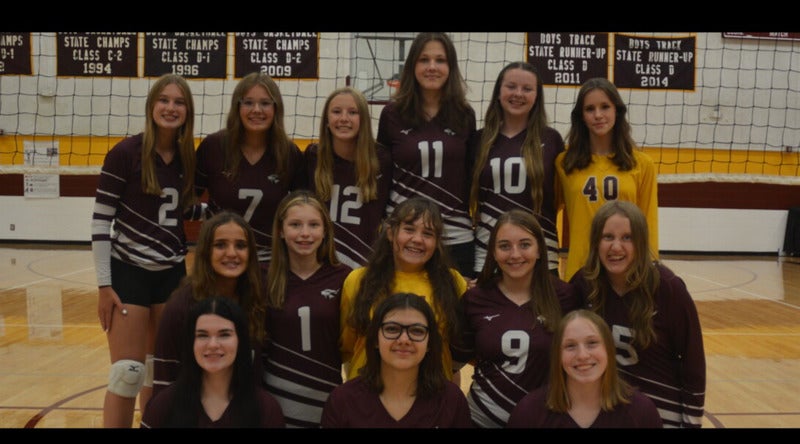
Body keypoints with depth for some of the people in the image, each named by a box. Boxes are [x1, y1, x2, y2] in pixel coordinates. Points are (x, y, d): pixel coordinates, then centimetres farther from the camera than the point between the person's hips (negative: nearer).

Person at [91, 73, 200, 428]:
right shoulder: (125, 153, -12)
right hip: (128, 272, -5)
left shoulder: (187, 157, 4)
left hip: (172, 274, 5)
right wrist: (104, 284, -14)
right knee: (128, 373, -4)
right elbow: (100, 220, -11)